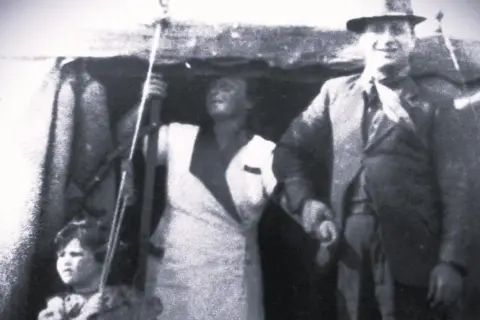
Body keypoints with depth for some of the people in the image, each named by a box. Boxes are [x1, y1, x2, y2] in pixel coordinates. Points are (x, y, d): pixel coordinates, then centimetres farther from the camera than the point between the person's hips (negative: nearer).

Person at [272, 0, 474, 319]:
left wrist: (451, 261, -11)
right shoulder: (335, 91, 9)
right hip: (348, 244, 3)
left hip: (410, 247, -2)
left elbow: (456, 190, -3)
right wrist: (304, 200, -1)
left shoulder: (437, 106, 2)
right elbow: (288, 149, 13)